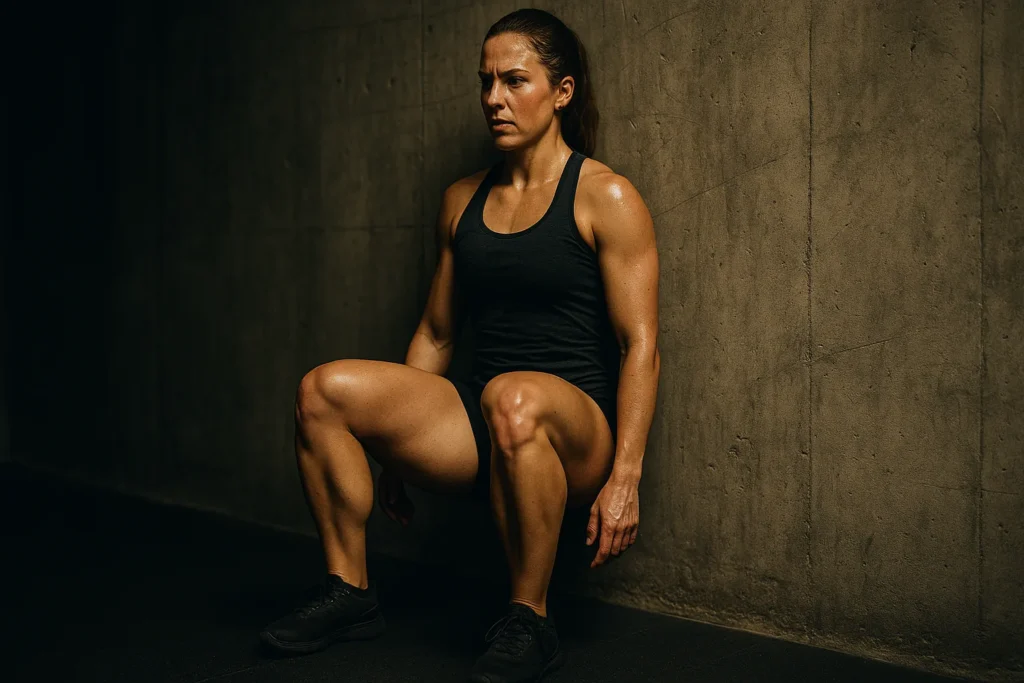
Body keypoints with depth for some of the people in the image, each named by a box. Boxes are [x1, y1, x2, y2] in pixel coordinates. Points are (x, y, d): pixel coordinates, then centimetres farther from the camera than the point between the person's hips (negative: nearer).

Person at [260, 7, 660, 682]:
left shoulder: (606, 198, -3)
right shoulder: (462, 200, 14)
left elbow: (640, 344, -9)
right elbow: (436, 333, 20)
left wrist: (624, 478, -17)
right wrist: (396, 439, 16)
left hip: (574, 430, -5)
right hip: (478, 428, 5)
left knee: (512, 398, -39)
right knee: (325, 389, -14)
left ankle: (531, 622, -19)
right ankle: (352, 593, 1)